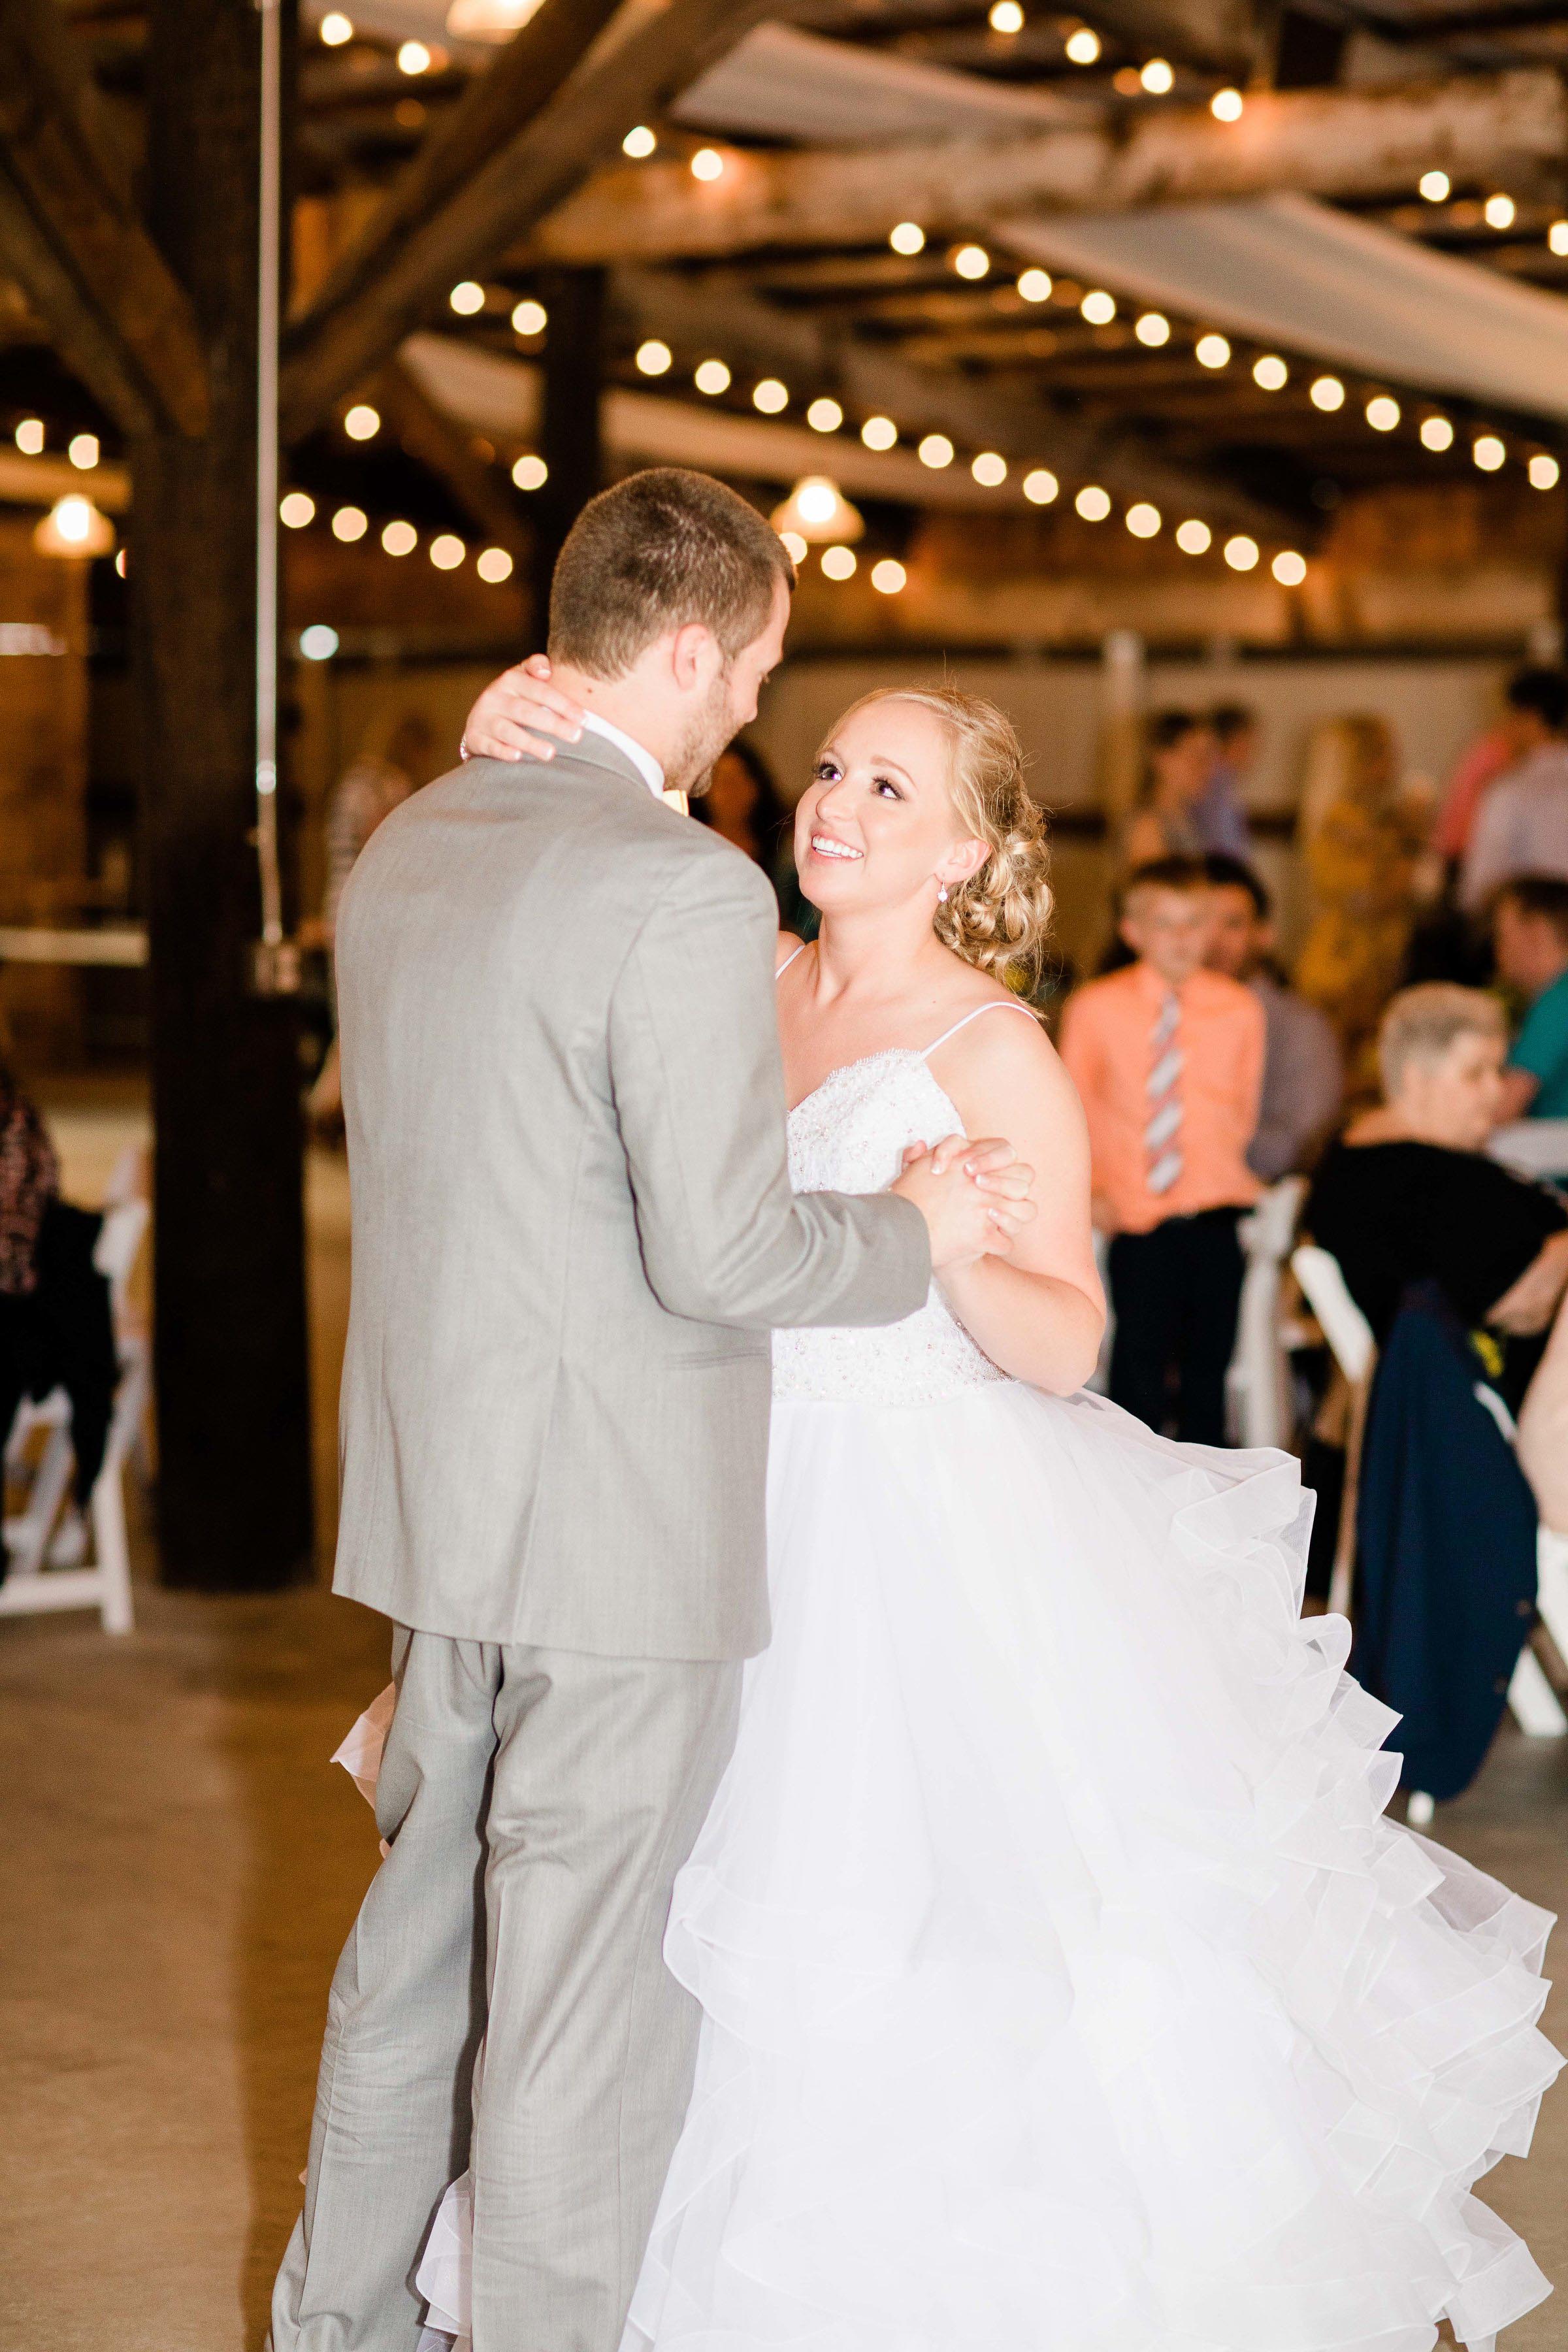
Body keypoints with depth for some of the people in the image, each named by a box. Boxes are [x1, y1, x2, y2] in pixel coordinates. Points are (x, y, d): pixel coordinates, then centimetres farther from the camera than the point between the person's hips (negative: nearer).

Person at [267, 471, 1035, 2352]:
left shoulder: (401, 851, 7)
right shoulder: (683, 891, -19)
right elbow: (722, 1253, -21)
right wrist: (914, 1230, -4)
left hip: (433, 1506, 8)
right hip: (621, 1532, -8)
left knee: (416, 1942, 22)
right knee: (580, 2004, 4)